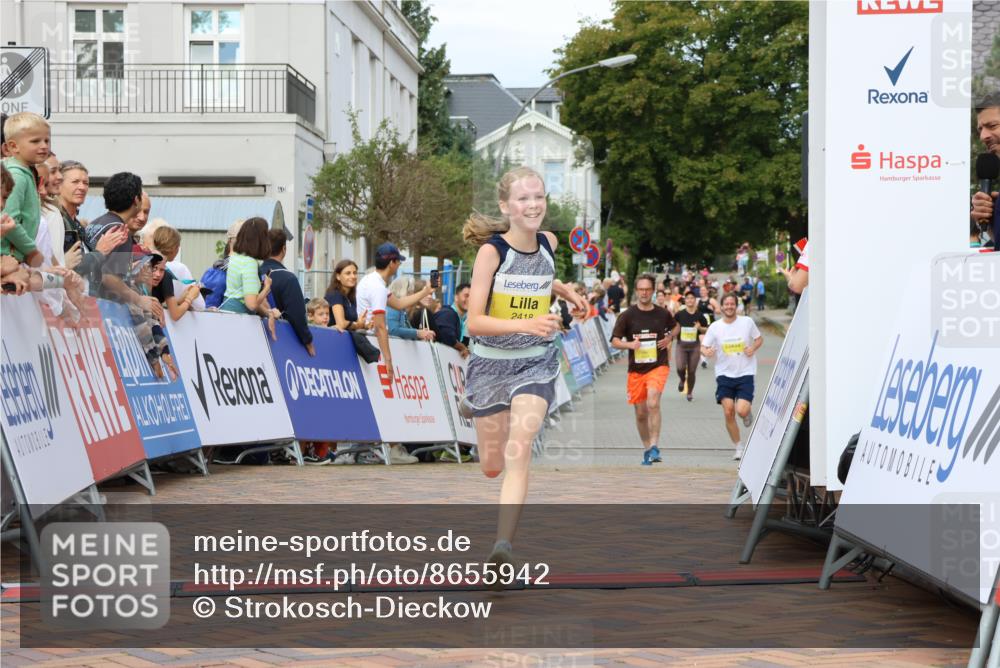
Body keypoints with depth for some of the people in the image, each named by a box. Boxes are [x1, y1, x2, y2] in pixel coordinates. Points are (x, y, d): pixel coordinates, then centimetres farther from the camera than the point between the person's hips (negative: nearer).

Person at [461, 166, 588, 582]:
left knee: (518, 455, -19)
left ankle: (503, 547, -24)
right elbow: (474, 322, -22)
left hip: (537, 363, 2)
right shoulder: (492, 250, -16)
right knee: (491, 467, 13)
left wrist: (565, 292, 6)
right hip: (492, 362, -2)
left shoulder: (549, 242, -1)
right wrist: (525, 324, -36)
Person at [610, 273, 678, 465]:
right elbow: (614, 341, -1)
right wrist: (630, 344, -20)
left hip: (658, 365, -2)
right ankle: (647, 449, 26)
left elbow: (675, 326, 25)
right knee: (641, 413, 8)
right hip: (636, 369, 2)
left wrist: (668, 339, 5)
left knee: (653, 403, -24)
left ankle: (654, 447, -21)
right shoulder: (627, 315, -1)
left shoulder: (662, 313, 3)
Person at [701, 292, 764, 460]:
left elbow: (759, 339, 12)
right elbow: (703, 347, 3)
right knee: (728, 412, -6)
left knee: (742, 410, -17)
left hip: (745, 374, -1)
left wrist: (753, 348, -10)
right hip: (724, 375, 1)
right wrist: (706, 352, -21)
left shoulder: (747, 322, 0)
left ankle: (748, 411, 22)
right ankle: (738, 446, 12)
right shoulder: (715, 327, 0)